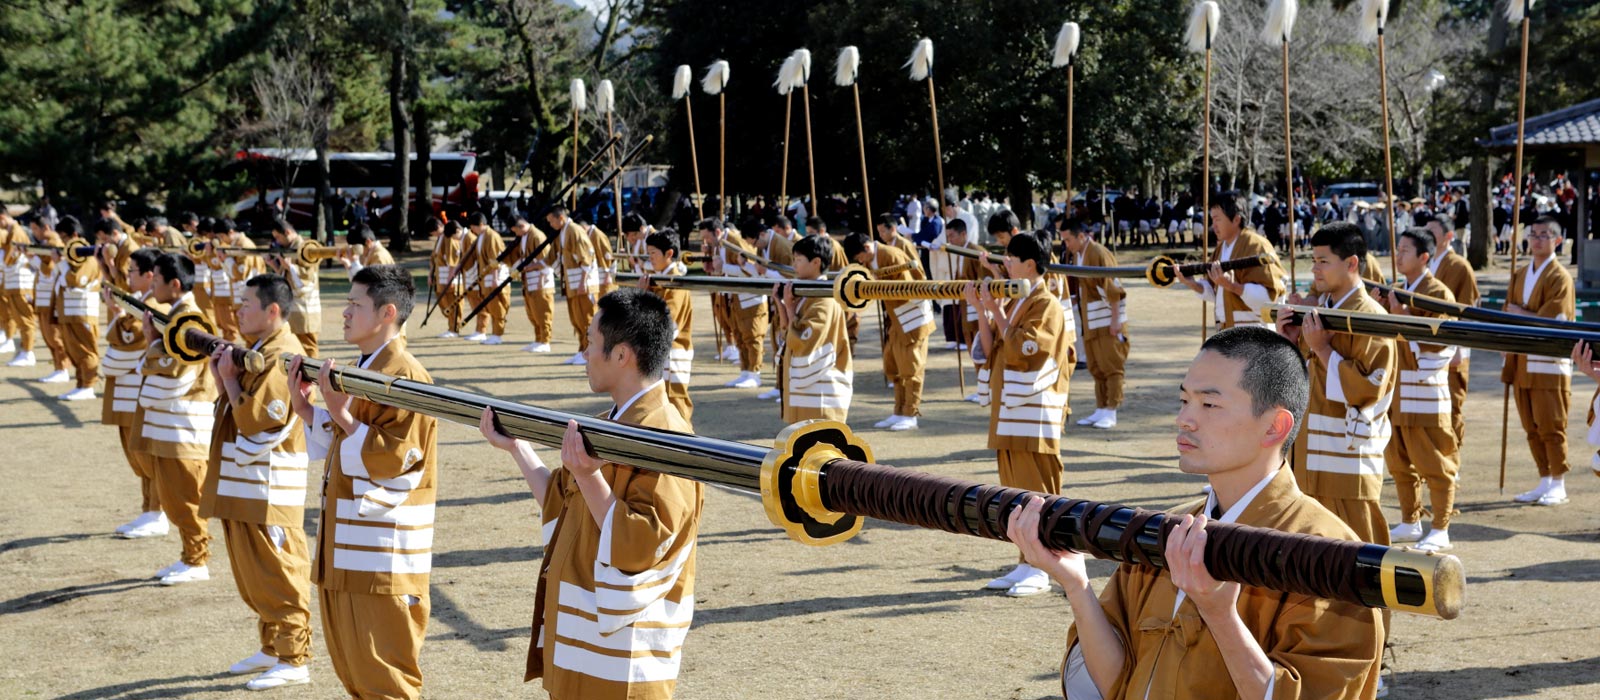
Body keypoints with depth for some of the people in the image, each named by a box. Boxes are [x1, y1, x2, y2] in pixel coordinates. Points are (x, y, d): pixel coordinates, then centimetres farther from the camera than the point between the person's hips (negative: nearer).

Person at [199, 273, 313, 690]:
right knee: (254, 573, 17)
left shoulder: (282, 358, -18)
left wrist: (229, 380, -14)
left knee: (279, 574, -3)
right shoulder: (255, 350, 14)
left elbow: (257, 426, -23)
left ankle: (294, 659, 4)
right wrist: (223, 379, 2)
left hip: (268, 491, -10)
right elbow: (237, 410, 17)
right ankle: (270, 647, 28)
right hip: (244, 487, 10)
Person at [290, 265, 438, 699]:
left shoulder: (404, 378, -17)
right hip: (346, 551, 10)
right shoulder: (363, 370, 13)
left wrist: (341, 413, -26)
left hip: (381, 559, -10)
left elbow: (395, 462, -22)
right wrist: (305, 408, 4)